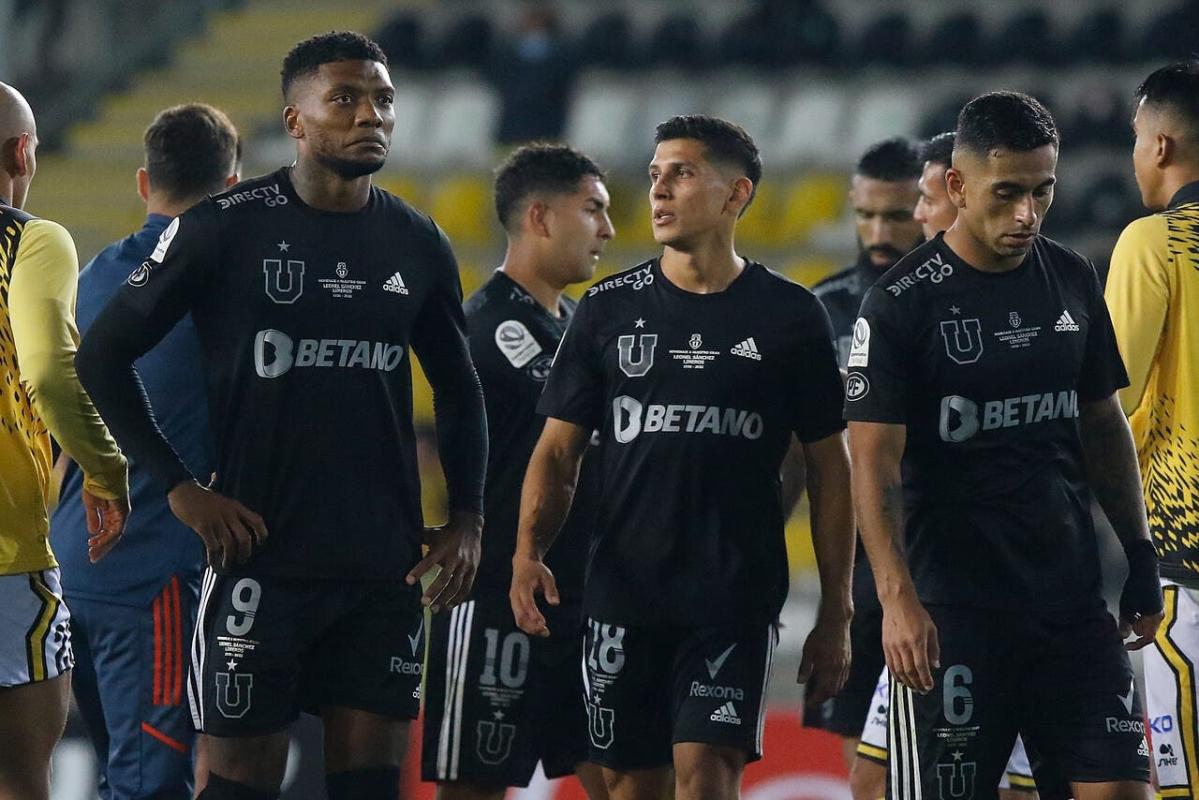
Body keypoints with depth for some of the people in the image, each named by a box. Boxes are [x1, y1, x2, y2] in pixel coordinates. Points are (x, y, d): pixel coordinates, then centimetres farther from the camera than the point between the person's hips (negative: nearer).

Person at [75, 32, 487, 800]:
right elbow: (104, 355, -3)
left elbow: (459, 390, 20)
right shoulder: (227, 227, -6)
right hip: (261, 556, -4)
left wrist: (467, 518, 6)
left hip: (385, 563, 4)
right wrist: (179, 487, -9)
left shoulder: (418, 244, 8)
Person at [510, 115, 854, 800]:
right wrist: (529, 550, -11)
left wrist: (836, 613, 3)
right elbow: (559, 449, 8)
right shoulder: (610, 308, 8)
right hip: (624, 591, 3)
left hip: (736, 600, -3)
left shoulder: (789, 315, 3)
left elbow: (830, 468, 6)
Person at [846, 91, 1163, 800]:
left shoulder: (1073, 282, 9)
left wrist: (1140, 556, 13)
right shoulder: (903, 302, -8)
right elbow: (874, 463, -12)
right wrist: (898, 600, -22)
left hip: (1073, 597, 5)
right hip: (953, 605, -5)